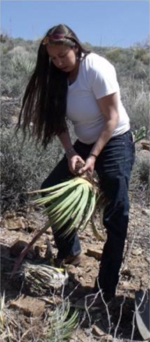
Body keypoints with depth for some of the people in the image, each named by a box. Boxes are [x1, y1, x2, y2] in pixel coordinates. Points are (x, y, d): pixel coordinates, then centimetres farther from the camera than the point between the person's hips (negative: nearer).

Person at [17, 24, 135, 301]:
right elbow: (59, 121, -2)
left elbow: (112, 119, -20)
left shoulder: (97, 69, -22)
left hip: (115, 143, -7)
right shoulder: (57, 76, -3)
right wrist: (71, 153, -16)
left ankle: (106, 291, 2)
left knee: (115, 216, -9)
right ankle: (69, 252, 22)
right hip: (84, 143, 7)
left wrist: (93, 157, -22)